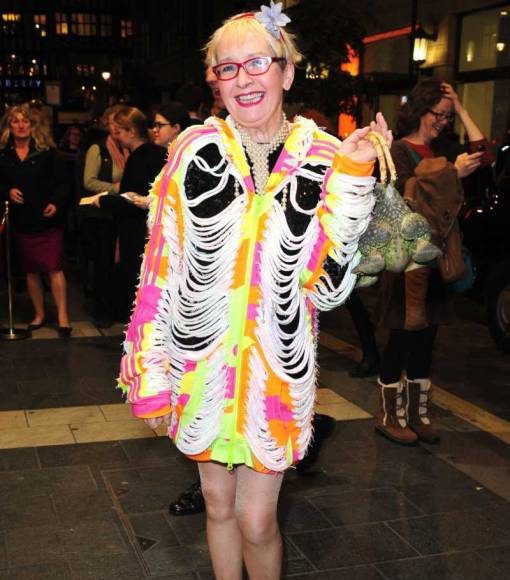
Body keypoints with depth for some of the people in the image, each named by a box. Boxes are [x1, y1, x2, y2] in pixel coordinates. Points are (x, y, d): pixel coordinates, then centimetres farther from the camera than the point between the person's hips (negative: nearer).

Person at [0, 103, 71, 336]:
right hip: (22, 221, 3)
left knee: (54, 268, -5)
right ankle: (39, 314, 25)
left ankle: (62, 317, 1)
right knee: (31, 270, 12)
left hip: (48, 220, -3)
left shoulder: (47, 152, -4)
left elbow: (62, 183, -3)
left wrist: (56, 203, -17)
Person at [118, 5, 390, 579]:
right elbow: (162, 265, -1)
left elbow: (329, 281, -11)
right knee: (218, 504, 18)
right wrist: (149, 370, 0)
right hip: (201, 358, 2)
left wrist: (350, 176, -17)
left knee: (256, 520, 5)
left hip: (277, 364, -1)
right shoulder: (196, 150, -5)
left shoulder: (325, 157, -6)